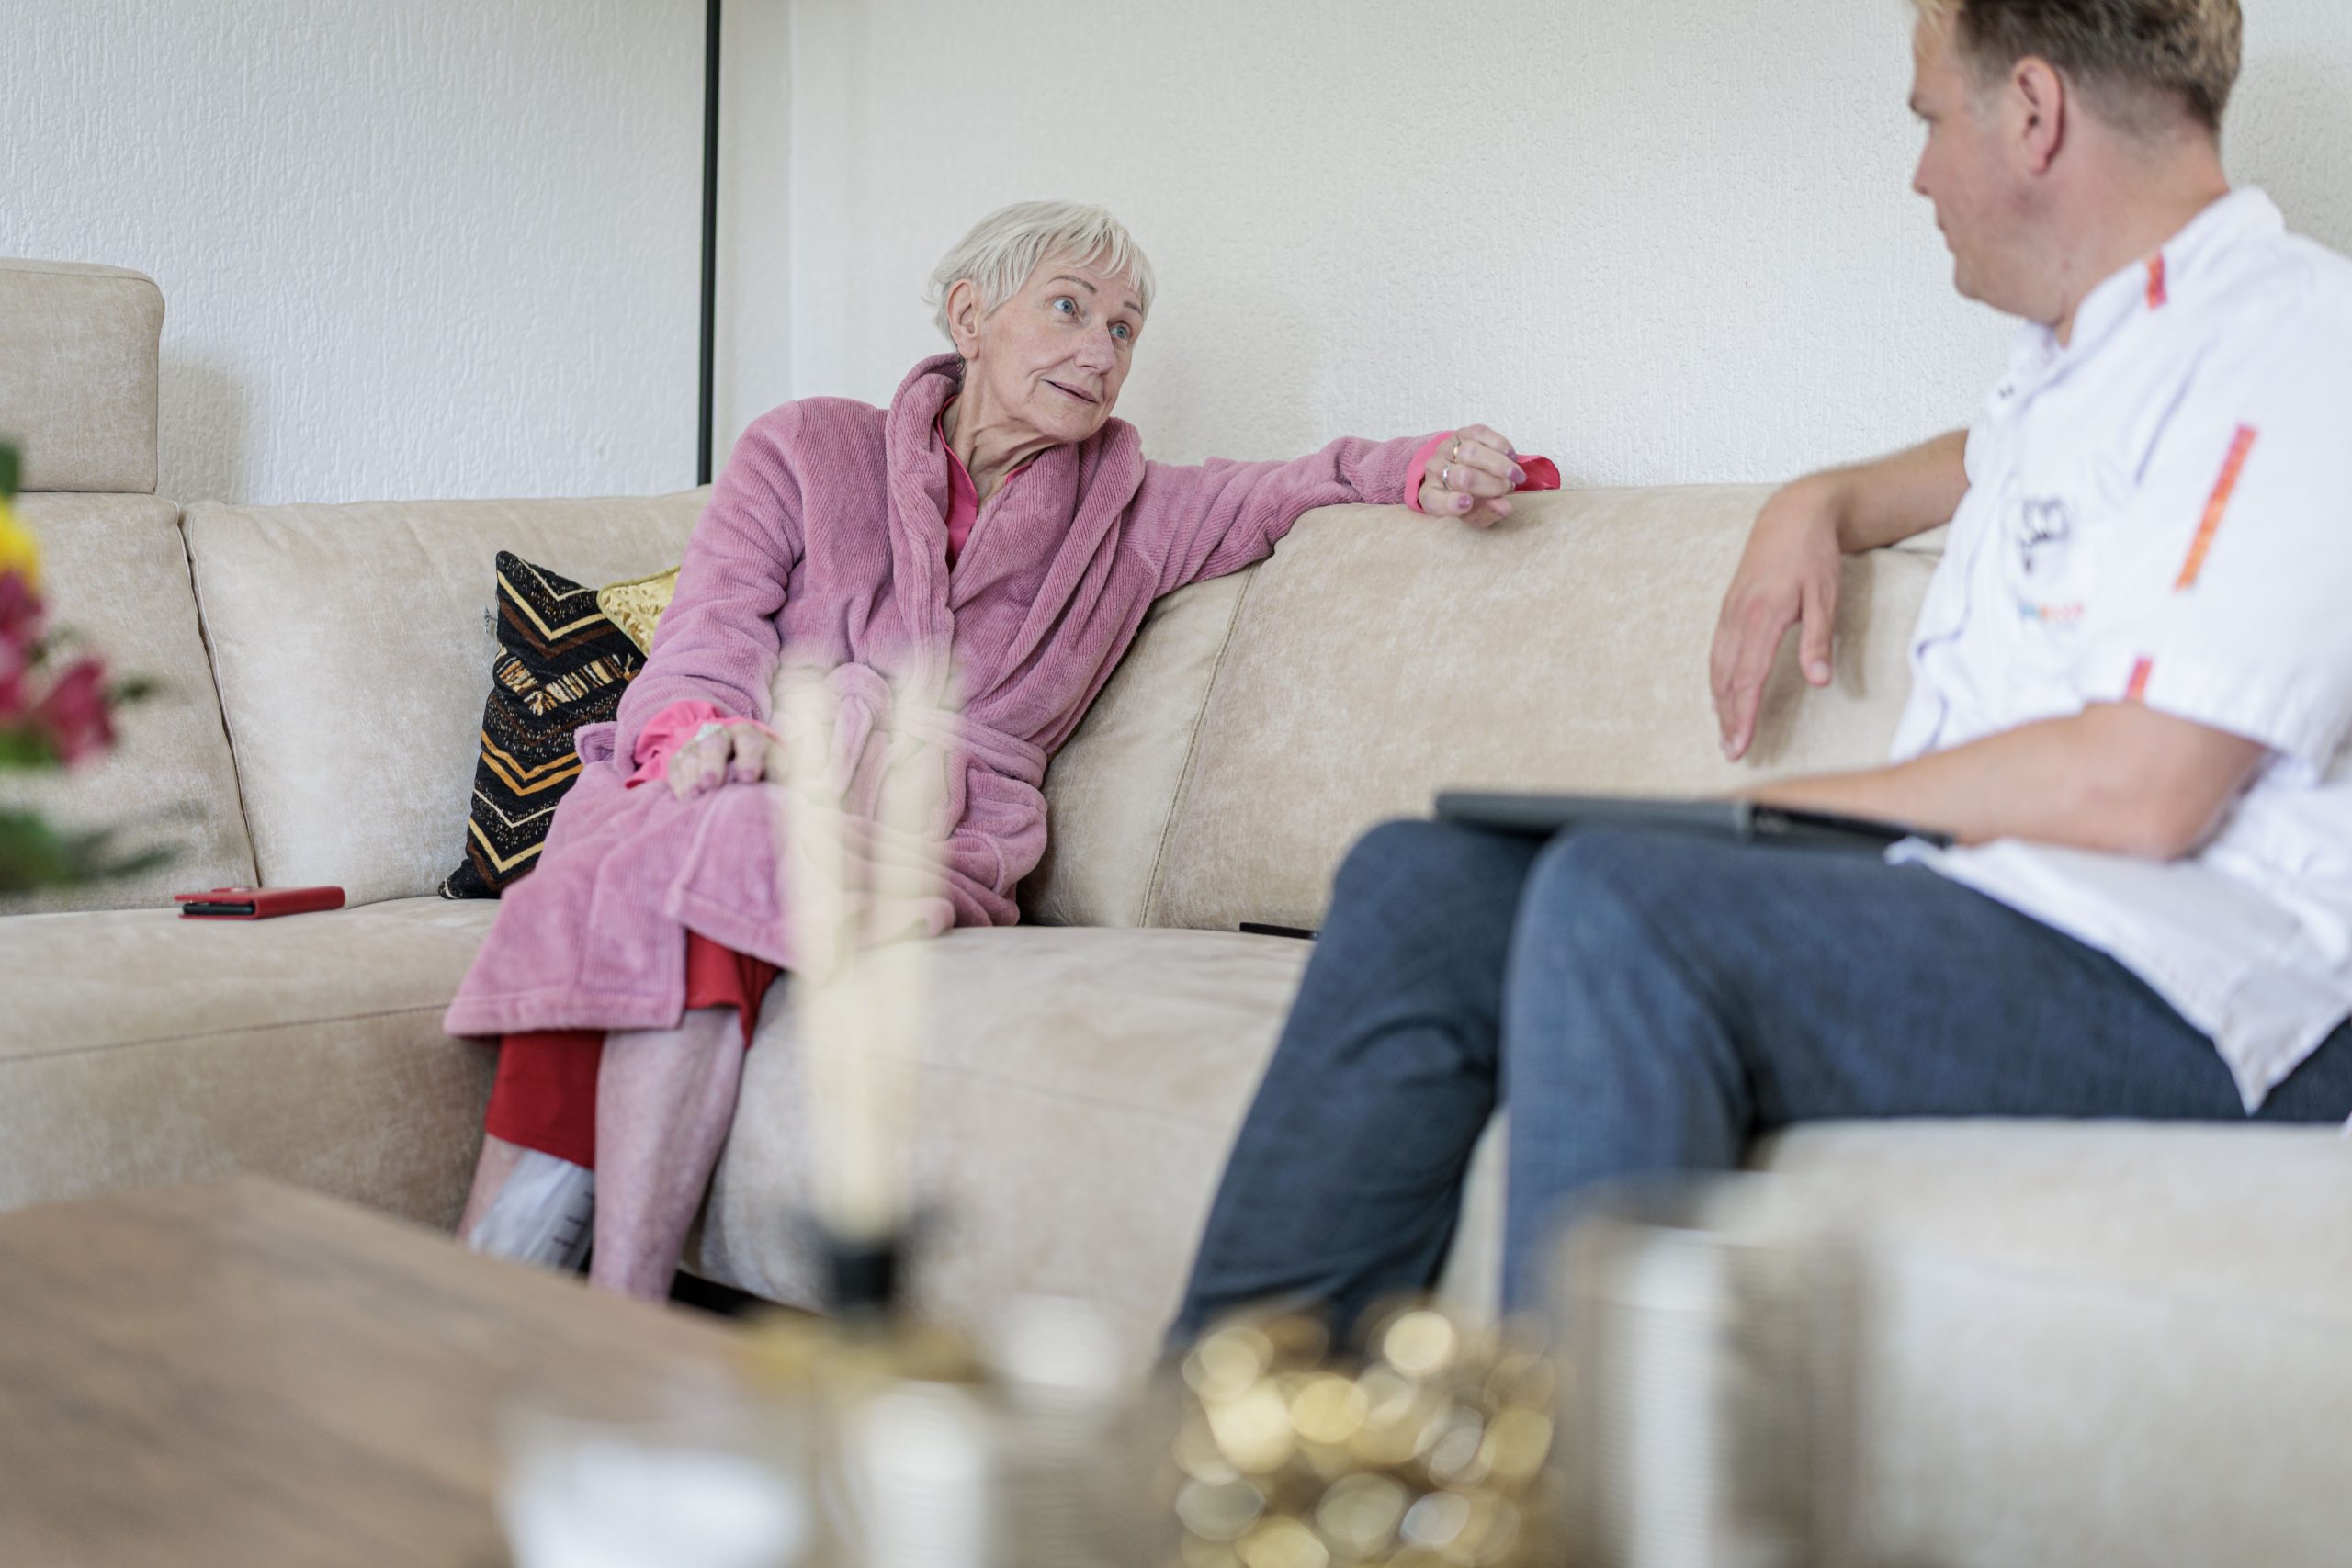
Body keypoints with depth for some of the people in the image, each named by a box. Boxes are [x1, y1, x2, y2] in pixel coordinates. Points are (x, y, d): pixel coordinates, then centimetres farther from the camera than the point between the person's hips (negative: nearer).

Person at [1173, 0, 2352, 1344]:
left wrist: (1772, 809, -8)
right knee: (1421, 881, -4)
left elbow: (2141, 791, -20)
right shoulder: (2077, 354, 22)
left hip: (2206, 974, -9)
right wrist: (1825, 504, 28)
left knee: (1622, 899, -33)